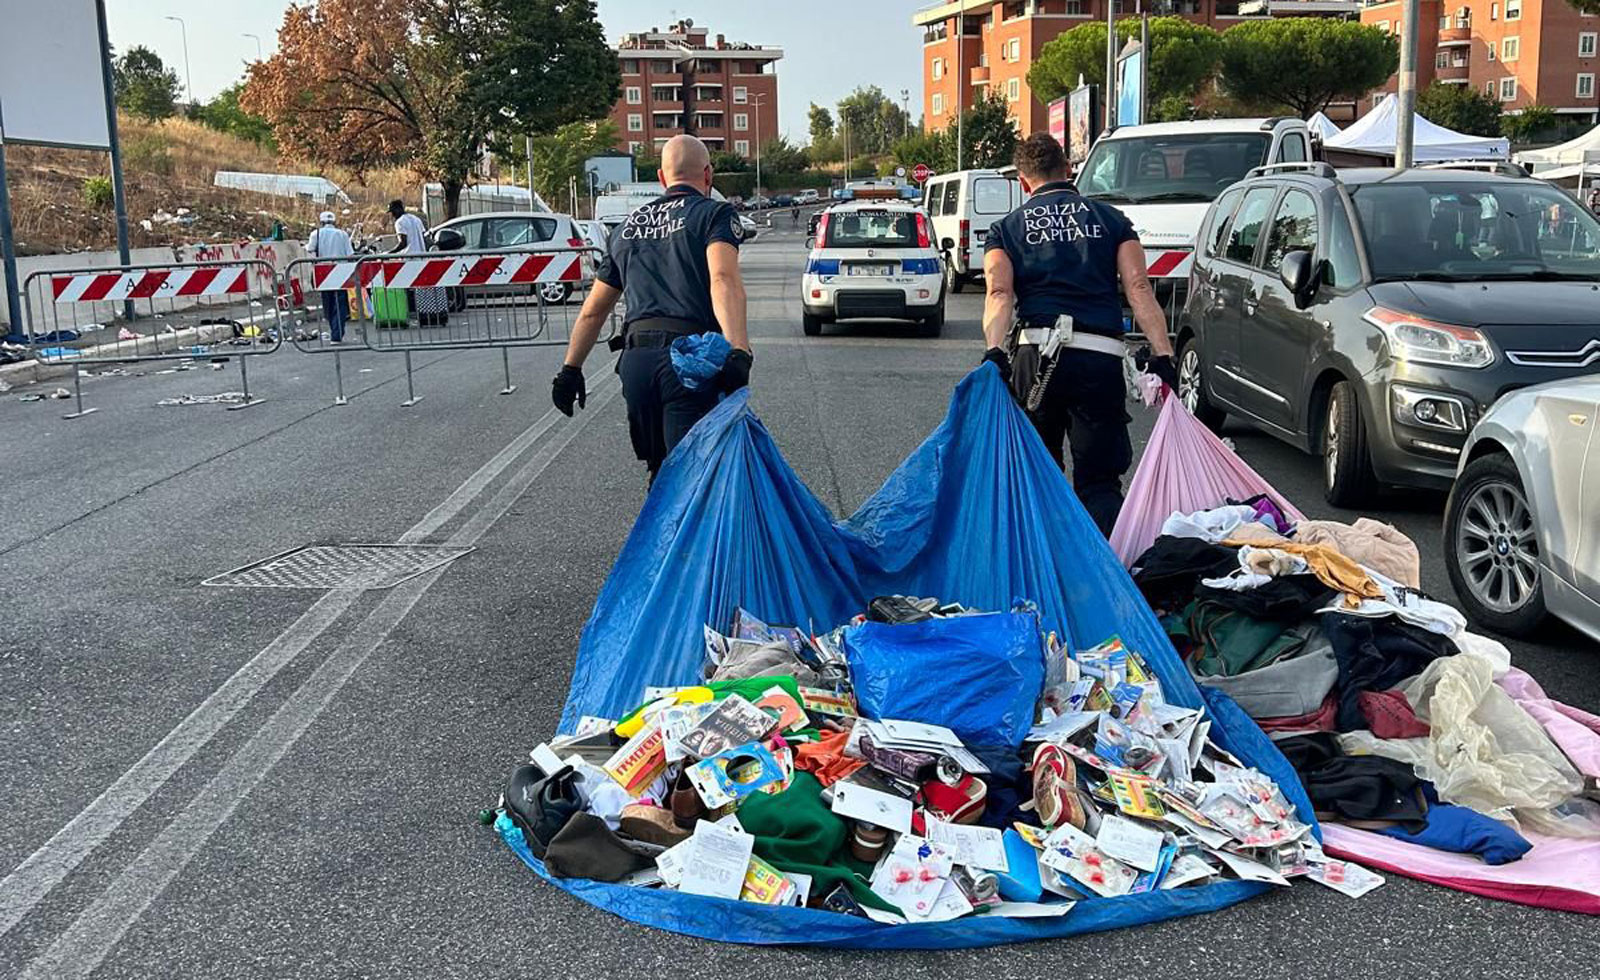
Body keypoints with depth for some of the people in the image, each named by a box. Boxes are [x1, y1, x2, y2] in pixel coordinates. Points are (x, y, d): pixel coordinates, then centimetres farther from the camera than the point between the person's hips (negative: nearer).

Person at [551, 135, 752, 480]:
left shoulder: (628, 227, 25)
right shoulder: (716, 214, 7)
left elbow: (593, 311, 27)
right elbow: (723, 280, -14)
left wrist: (570, 369, 34)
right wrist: (738, 351, -26)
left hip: (635, 360, 6)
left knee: (661, 474, 19)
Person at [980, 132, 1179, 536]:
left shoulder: (1007, 229, 16)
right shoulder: (1110, 219, 17)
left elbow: (999, 292, -4)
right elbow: (1138, 287, 3)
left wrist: (995, 353, -16)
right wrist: (1163, 355, -4)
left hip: (1036, 354, 0)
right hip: (1101, 357, 0)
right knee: (1100, 481, 3)